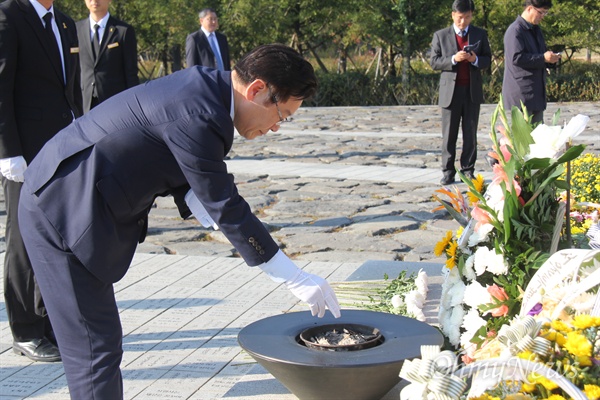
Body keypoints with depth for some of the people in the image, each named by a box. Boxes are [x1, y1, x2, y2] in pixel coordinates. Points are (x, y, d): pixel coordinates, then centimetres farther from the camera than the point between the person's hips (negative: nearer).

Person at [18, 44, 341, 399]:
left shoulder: (204, 86, 5)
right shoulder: (198, 115, -25)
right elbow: (226, 210, -21)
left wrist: (194, 198, -1)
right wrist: (298, 279, -15)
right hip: (64, 213, -10)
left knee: (100, 344, 18)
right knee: (96, 349, -4)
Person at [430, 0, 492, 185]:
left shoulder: (480, 35, 10)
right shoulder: (441, 36, 5)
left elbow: (487, 60, 9)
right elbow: (434, 62, 0)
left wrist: (475, 60, -13)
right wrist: (453, 59, -16)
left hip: (472, 91, 2)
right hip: (450, 90, -1)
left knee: (470, 134, 4)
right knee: (449, 134, 0)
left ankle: (468, 170, 10)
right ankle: (448, 171, 5)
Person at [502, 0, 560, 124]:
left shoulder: (536, 30, 18)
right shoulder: (515, 30, -11)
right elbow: (516, 57, -22)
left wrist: (550, 59, 3)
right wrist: (543, 58, -21)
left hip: (536, 91, 9)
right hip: (521, 94, -9)